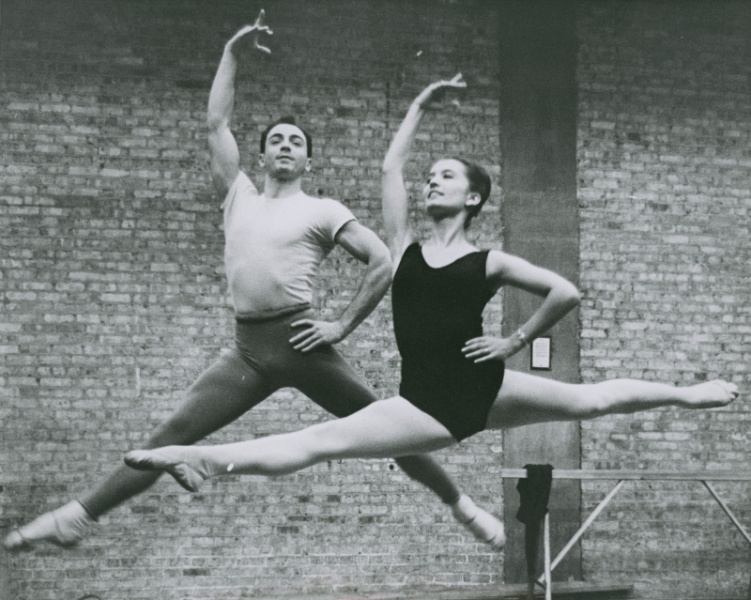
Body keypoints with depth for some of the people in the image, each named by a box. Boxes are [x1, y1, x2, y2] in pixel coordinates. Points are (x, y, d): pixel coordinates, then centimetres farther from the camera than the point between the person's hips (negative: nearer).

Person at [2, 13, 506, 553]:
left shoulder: (323, 211, 4)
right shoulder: (239, 196, 18)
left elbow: (384, 263, 0)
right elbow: (216, 124, 18)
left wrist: (343, 326, -4)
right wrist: (232, 54, 17)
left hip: (299, 343, -3)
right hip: (248, 350, 3)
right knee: (171, 436, -3)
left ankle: (463, 507, 14)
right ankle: (79, 517, -6)